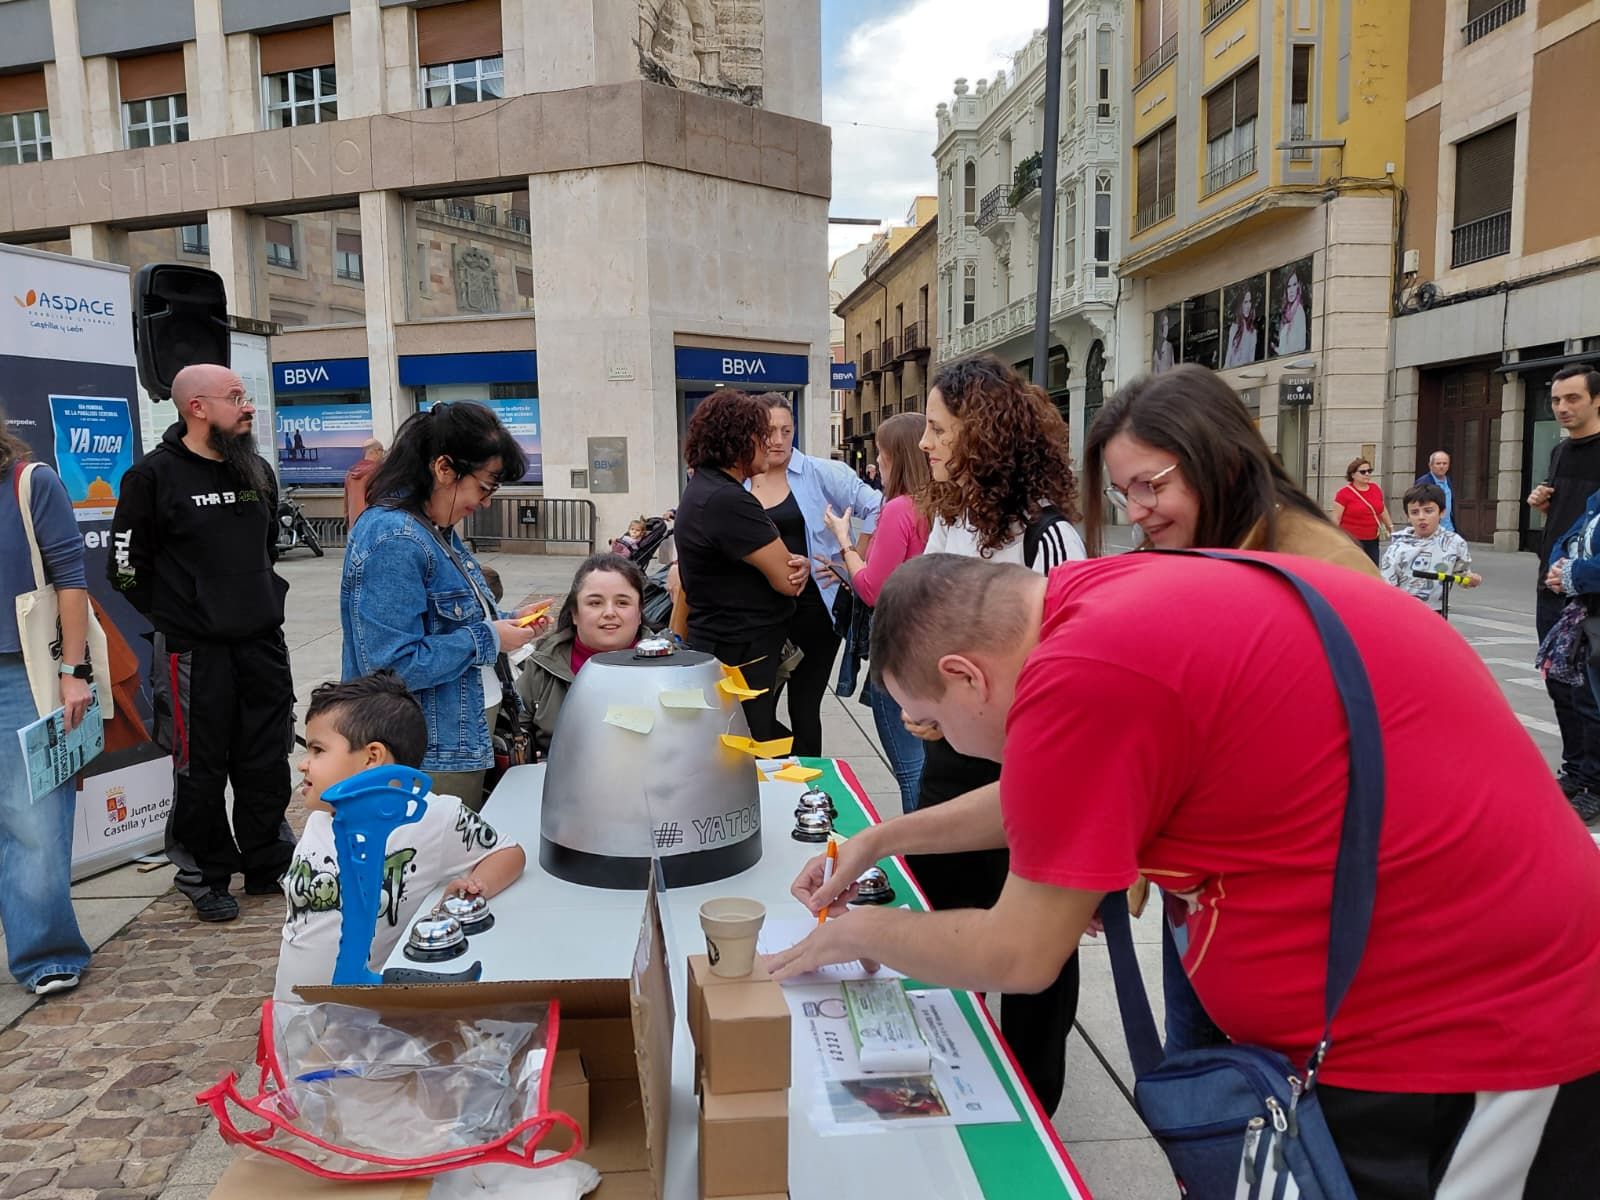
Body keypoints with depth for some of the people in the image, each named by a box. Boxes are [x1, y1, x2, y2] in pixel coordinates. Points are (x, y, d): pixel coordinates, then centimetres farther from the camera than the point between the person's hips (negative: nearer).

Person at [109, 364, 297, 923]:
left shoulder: (258, 471, 8)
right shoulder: (153, 475, -10)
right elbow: (127, 567, -6)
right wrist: (178, 615, 0)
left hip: (264, 643, 5)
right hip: (195, 649, -5)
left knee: (267, 762, 11)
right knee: (201, 770, 6)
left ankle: (268, 865, 27)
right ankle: (205, 878, 22)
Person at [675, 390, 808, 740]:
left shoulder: (704, 488, 10)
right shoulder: (728, 501, -23)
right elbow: (787, 581, -22)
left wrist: (794, 563, -7)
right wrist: (802, 565, 2)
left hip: (720, 648, 11)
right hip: (739, 659, -11)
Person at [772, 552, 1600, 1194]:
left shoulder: (1087, 674, -27)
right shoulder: (1120, 596, 1)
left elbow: (1020, 955, -15)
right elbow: (1052, 801, 19)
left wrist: (860, 933, 2)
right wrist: (885, 838, 22)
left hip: (1468, 1037, -9)